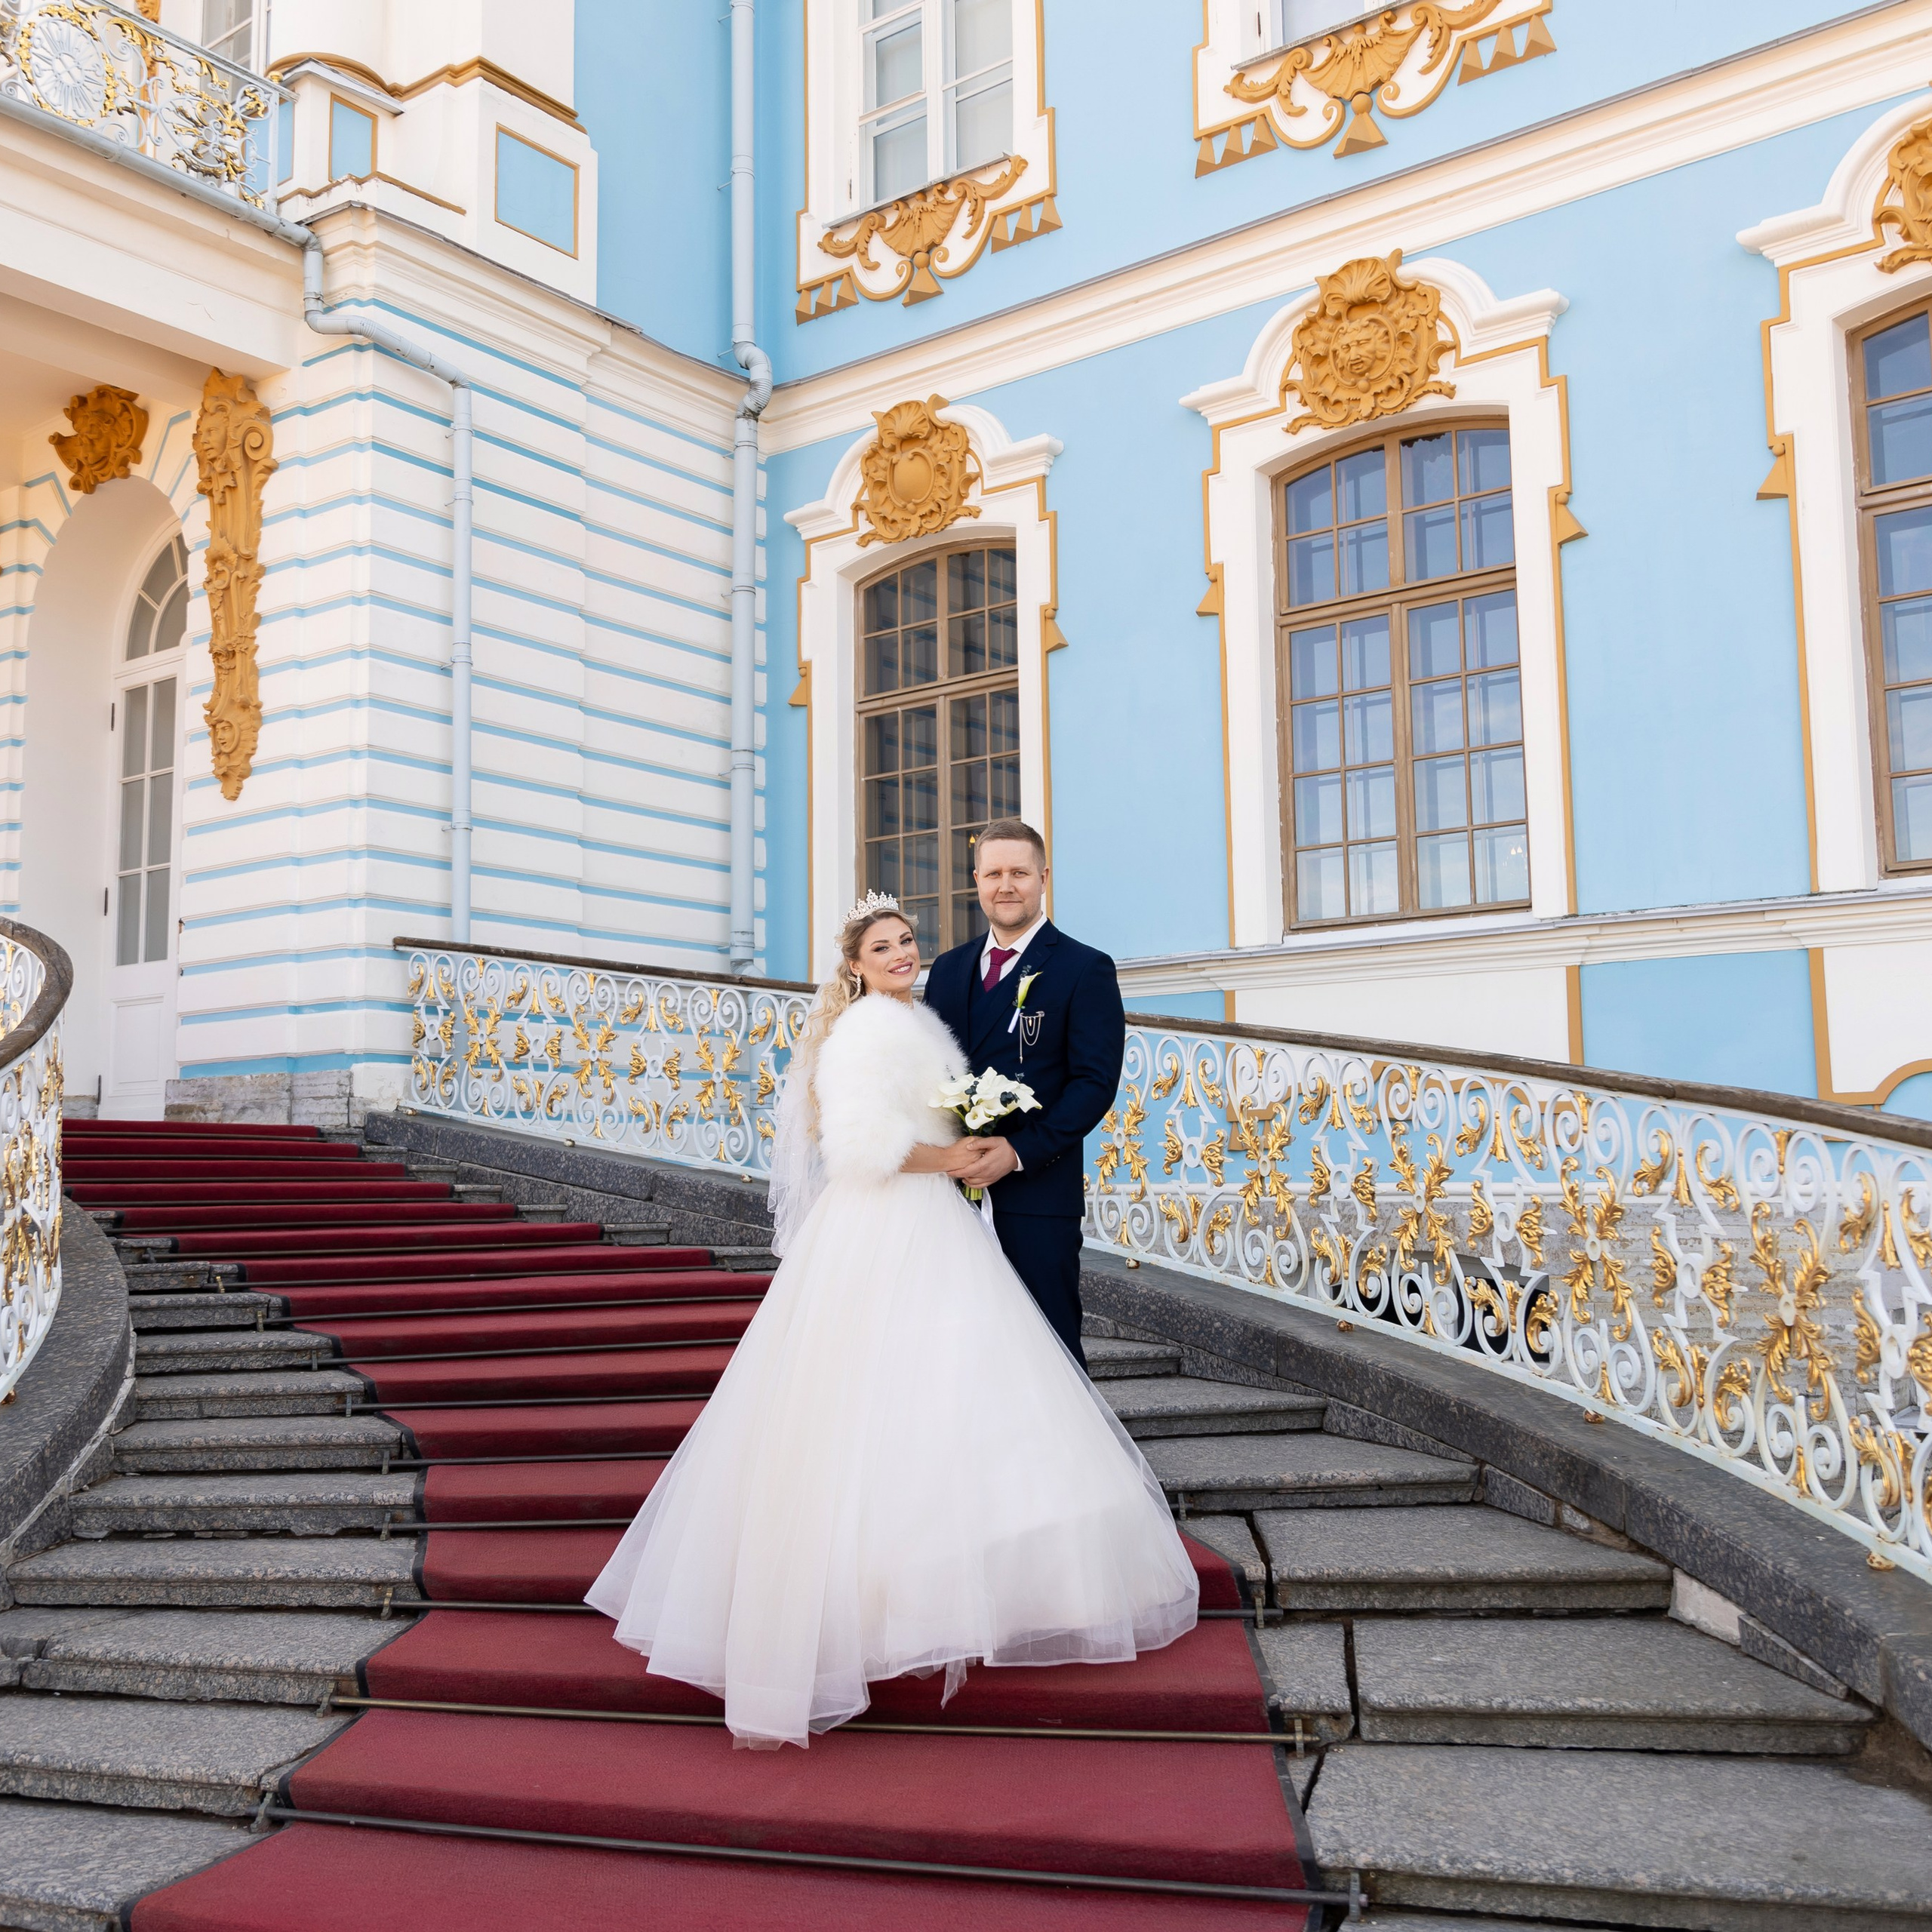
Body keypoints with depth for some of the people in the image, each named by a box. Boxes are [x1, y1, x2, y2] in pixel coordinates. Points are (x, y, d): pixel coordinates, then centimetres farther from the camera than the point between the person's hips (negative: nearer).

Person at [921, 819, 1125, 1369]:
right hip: (953, 1189, 5)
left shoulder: (1085, 968, -2)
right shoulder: (949, 968, 15)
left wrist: (1019, 1153, -18)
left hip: (1036, 1193, -5)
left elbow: (1095, 1081, -9)